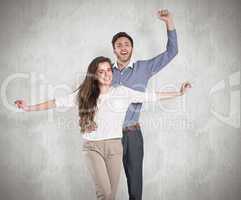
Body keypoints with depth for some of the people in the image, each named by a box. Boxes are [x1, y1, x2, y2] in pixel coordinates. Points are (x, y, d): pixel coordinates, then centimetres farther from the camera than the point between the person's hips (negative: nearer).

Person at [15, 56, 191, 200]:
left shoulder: (123, 92, 2)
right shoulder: (84, 94, 2)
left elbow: (151, 96, 4)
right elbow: (59, 102, 3)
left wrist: (179, 93, 5)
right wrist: (31, 108, -1)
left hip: (115, 145, 1)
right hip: (92, 146, -1)